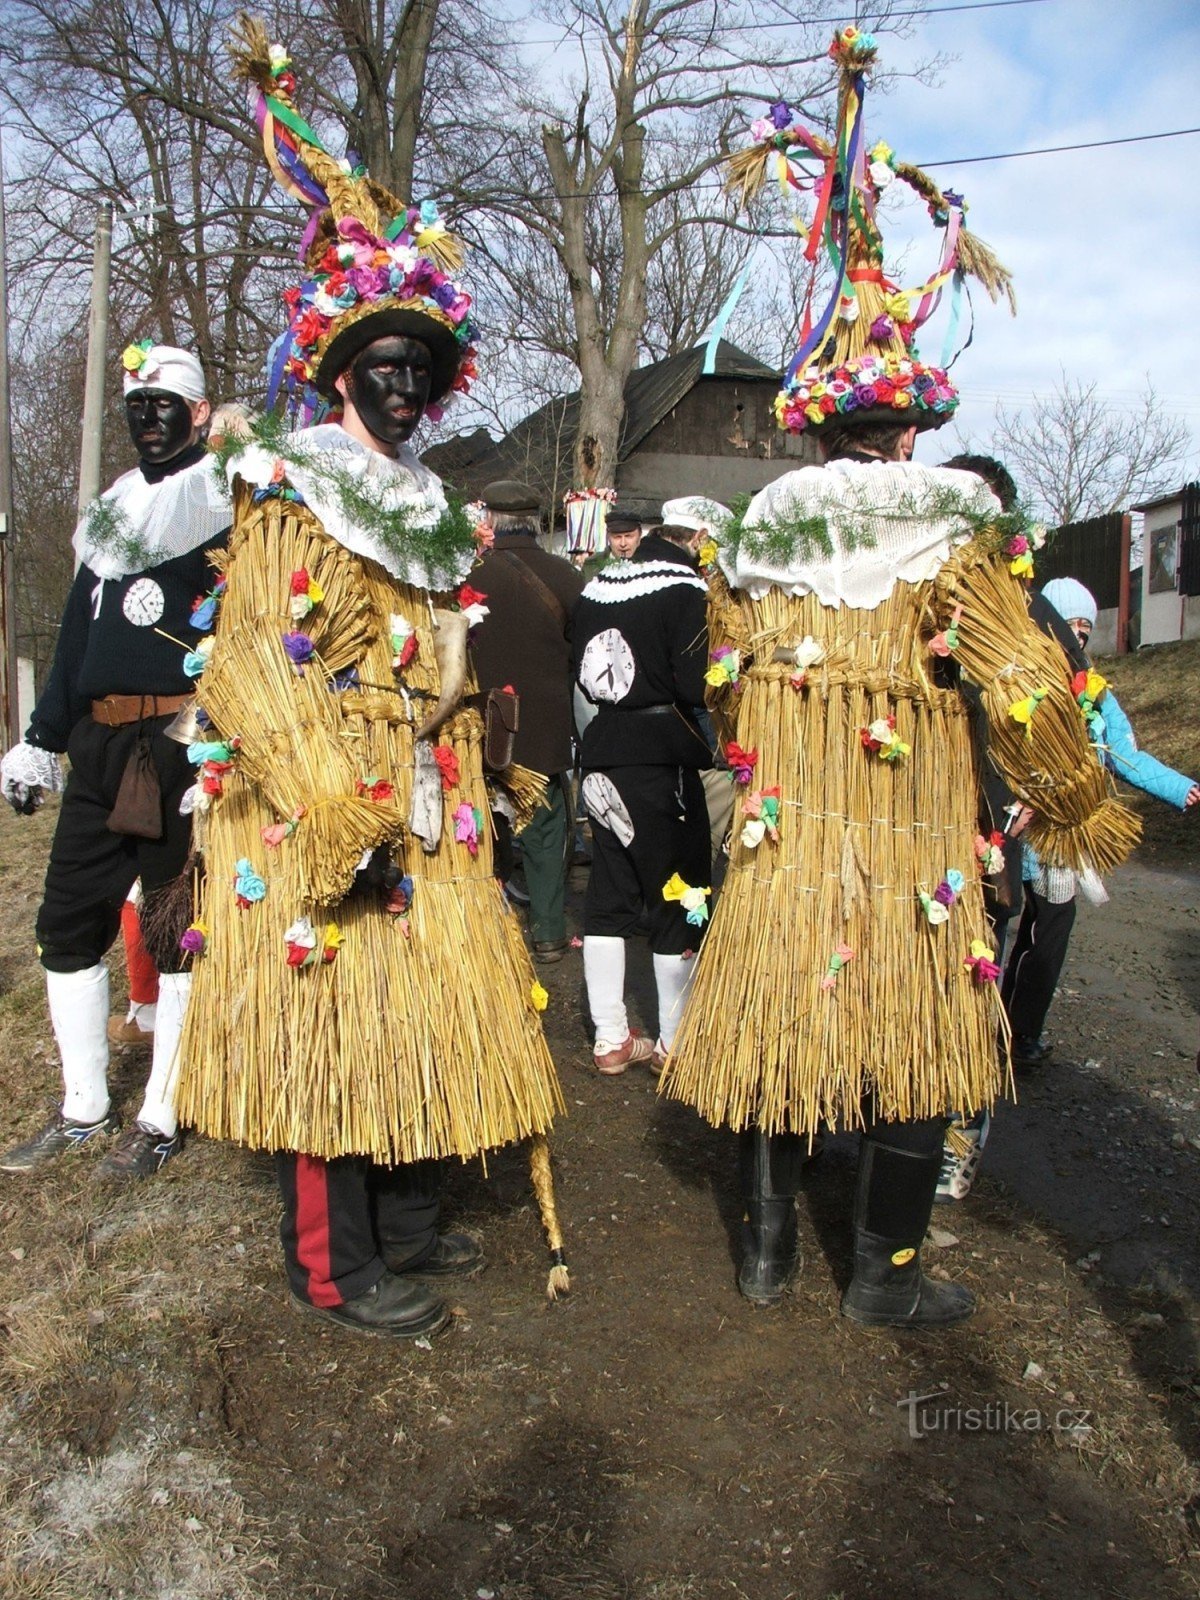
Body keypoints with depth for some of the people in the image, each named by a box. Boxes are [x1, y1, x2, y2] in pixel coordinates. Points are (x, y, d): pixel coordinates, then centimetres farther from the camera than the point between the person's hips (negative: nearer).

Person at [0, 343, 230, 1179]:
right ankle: (84, 1110, 24)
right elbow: (79, 633, 21)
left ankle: (159, 1118, 15)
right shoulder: (114, 510, 21)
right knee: (69, 921, 10)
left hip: (186, 750, -7)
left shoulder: (229, 505, -1)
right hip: (100, 748, 8)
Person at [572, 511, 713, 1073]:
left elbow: (581, 673, 12)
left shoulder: (598, 584, 10)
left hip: (602, 751, 7)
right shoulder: (684, 588, -10)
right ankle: (673, 1044, 15)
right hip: (661, 754, -6)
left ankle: (610, 1039, 20)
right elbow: (694, 684, -17)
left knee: (608, 896, 13)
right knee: (679, 899, 6)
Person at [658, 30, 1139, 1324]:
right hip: (907, 824, -4)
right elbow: (1020, 687, -8)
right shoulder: (958, 531, -7)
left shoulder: (755, 538, 5)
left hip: (785, 822, 4)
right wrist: (1085, 812, 5)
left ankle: (767, 1244, 25)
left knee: (774, 1006, 13)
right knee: (907, 1022, 7)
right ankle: (884, 1273, 18)